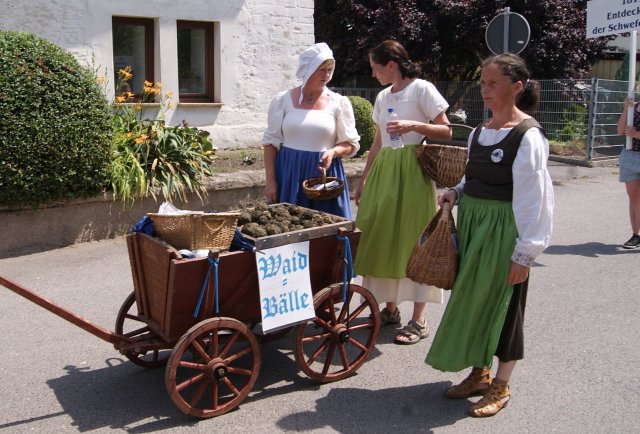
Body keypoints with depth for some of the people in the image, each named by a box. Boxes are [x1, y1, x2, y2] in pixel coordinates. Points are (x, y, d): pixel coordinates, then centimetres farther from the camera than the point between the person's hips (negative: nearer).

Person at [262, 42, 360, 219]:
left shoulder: (339, 103, 3)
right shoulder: (283, 100, 3)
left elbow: (351, 144, 6)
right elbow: (271, 142, 4)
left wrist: (333, 151, -15)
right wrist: (270, 181, -3)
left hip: (325, 174, 0)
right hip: (288, 176, 0)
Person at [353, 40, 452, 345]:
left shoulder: (422, 89, -4)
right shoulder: (383, 96, 16)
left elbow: (446, 132, -7)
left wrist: (414, 125, -21)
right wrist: (364, 181, 18)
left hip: (412, 171, -7)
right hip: (383, 171, 7)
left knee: (413, 239, -5)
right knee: (381, 237, 5)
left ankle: (418, 320, 2)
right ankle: (390, 308, 20)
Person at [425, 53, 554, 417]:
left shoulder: (528, 135, -14)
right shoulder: (479, 132, 8)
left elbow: (533, 197, -17)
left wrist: (525, 253, -18)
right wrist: (456, 193, 0)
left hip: (504, 229, -7)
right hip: (472, 222, 7)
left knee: (503, 302, 4)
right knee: (473, 298, 13)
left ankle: (501, 386, 22)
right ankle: (479, 374, 31)